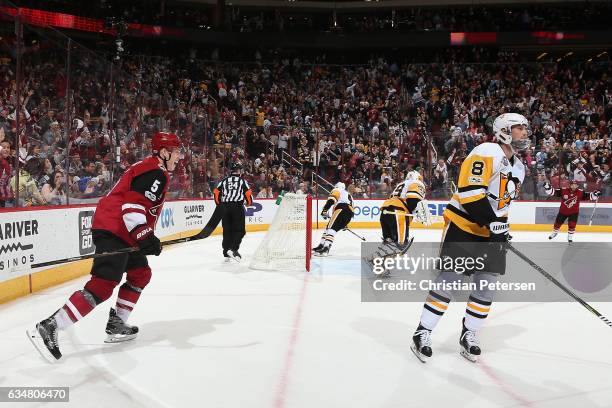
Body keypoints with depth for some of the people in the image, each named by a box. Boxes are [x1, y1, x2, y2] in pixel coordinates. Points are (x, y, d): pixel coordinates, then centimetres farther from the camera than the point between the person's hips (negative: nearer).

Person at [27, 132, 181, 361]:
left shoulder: (150, 169, 21)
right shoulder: (156, 172, -12)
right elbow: (133, 205, -23)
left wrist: (146, 237, 31)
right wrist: (146, 237, -27)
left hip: (121, 231, 11)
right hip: (113, 230, -11)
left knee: (140, 274, 18)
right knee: (103, 284, -16)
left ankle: (116, 323, 21)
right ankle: (48, 327, -16)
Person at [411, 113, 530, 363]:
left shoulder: (518, 168, 15)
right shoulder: (487, 152, -15)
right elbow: (470, 191, -25)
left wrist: (501, 226, 12)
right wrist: (493, 222, -26)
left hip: (489, 232, 8)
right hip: (462, 226, -8)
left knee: (486, 284, 6)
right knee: (449, 280, -8)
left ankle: (469, 335, 22)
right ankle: (423, 333, 3)